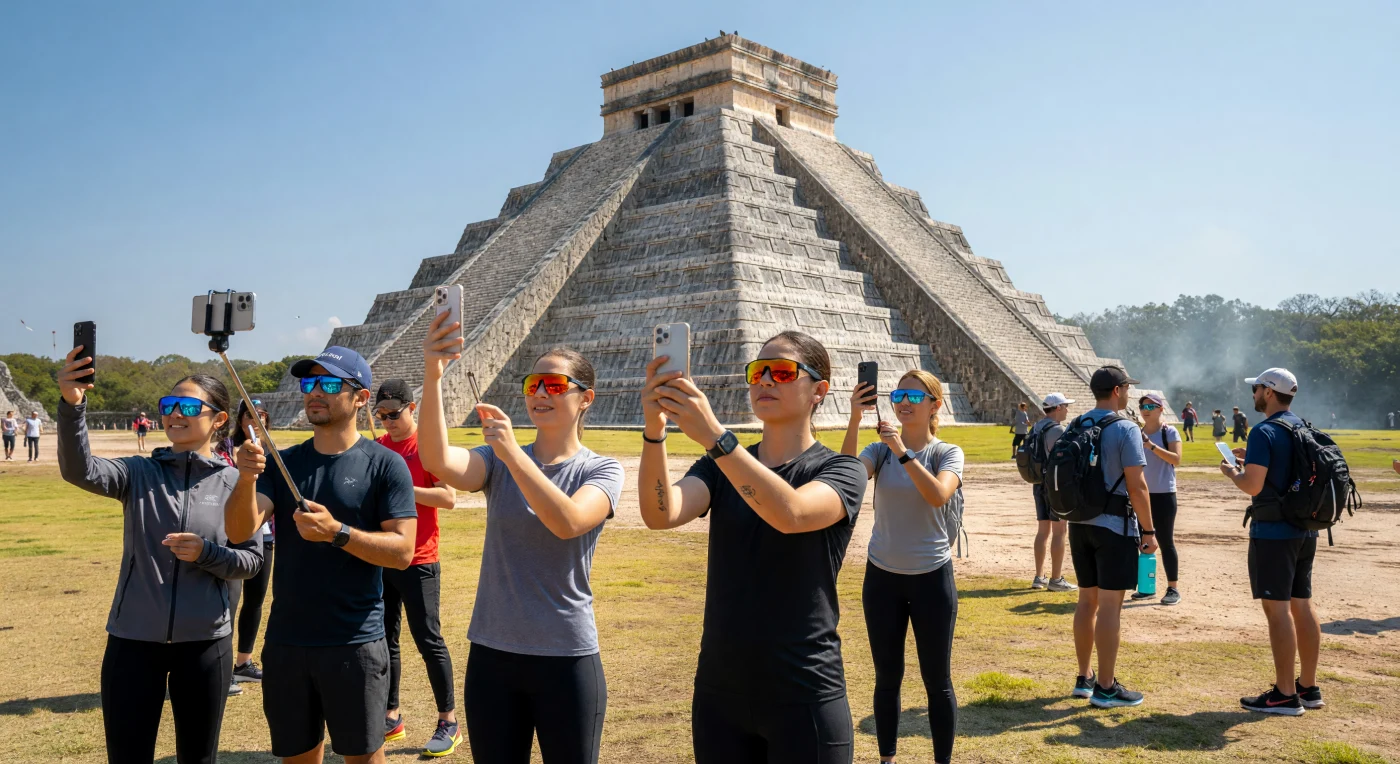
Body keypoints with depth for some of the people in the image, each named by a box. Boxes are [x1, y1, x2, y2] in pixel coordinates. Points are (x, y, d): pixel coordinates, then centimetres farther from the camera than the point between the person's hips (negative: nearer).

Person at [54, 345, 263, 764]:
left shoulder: (234, 482, -3)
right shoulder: (140, 473, -1)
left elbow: (252, 560, -1)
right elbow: (80, 470, -21)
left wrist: (206, 553, -21)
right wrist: (72, 405, -36)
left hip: (204, 643, 0)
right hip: (133, 640, 1)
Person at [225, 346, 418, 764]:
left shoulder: (385, 465, -7)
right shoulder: (282, 463, 6)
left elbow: (402, 550, -12)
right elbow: (240, 531, -7)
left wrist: (337, 532, -25)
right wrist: (246, 480, -25)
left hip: (355, 645, -4)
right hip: (285, 642, 4)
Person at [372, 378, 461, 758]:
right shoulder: (379, 446, 10)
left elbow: (449, 497, -17)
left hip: (418, 562, -6)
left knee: (428, 640, -2)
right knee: (383, 639, 12)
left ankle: (449, 722, 8)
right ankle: (391, 717, 24)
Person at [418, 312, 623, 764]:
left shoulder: (601, 470, -4)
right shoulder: (499, 462, 3)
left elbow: (568, 522, -25)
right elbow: (437, 462, -18)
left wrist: (513, 452, -32)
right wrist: (432, 376, -31)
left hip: (566, 659, -3)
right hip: (492, 655, 3)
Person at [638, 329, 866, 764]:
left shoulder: (840, 470, -5)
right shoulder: (720, 468, 6)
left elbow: (791, 514, -27)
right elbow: (661, 515, -14)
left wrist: (714, 435, -37)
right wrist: (654, 431, -30)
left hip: (803, 698, -3)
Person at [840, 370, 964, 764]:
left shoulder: (948, 453, -4)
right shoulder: (879, 450, 0)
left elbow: (939, 495, -25)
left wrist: (902, 451, -29)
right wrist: (855, 420, -32)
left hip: (932, 578, -2)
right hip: (882, 577, 2)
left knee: (937, 680, 6)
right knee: (887, 677, 12)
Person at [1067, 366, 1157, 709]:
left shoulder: (1073, 428, 8)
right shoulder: (1126, 429, -12)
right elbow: (1136, 486, -16)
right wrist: (1148, 530, -8)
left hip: (1079, 524, 7)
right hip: (1115, 526, -7)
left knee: (1087, 600, 14)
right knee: (1109, 605, -2)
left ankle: (1084, 678, 22)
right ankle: (1105, 687, 3)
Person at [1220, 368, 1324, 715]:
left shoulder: (1265, 433, -16)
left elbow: (1253, 485, -21)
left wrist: (1232, 472, -2)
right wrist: (1253, 459, 20)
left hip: (1273, 533, -9)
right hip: (1305, 530, 9)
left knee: (1277, 609, -4)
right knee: (1301, 606, 14)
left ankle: (1285, 695, 0)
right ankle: (1309, 687, 23)